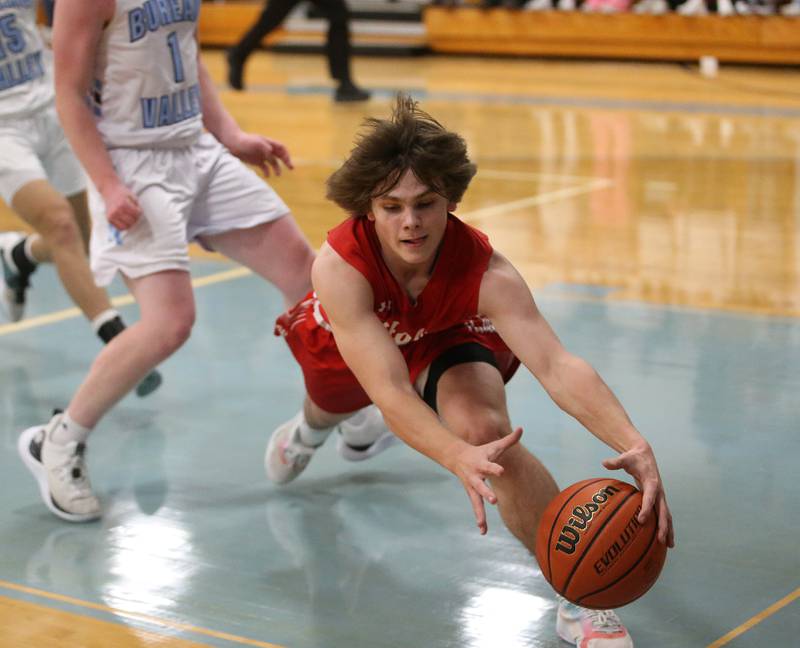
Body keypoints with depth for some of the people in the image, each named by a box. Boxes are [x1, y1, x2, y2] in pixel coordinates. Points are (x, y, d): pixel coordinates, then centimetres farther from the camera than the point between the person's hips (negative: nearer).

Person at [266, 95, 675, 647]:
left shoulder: (485, 272, -41)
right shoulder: (340, 265, -44)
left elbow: (556, 365, -52)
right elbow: (389, 389, -52)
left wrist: (634, 445, -69)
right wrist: (459, 459, -70)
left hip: (449, 343, -2)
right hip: (345, 348, 2)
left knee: (484, 428, -33)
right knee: (330, 402, 35)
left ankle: (580, 600, -21)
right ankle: (311, 427, 78)